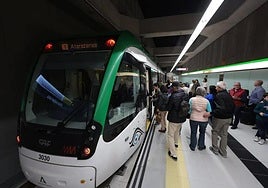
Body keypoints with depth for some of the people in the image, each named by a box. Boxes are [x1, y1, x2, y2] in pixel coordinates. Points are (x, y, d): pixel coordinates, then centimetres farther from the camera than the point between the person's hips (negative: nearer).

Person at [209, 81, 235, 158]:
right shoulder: (228, 95, 6)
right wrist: (230, 114, 21)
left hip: (219, 118, -7)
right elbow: (233, 106, 13)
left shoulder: (219, 95, -19)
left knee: (215, 132, 13)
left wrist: (211, 113, -32)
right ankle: (223, 152, 25)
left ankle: (215, 149, 22)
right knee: (224, 134, 15)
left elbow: (220, 108, -29)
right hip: (228, 118, 7)